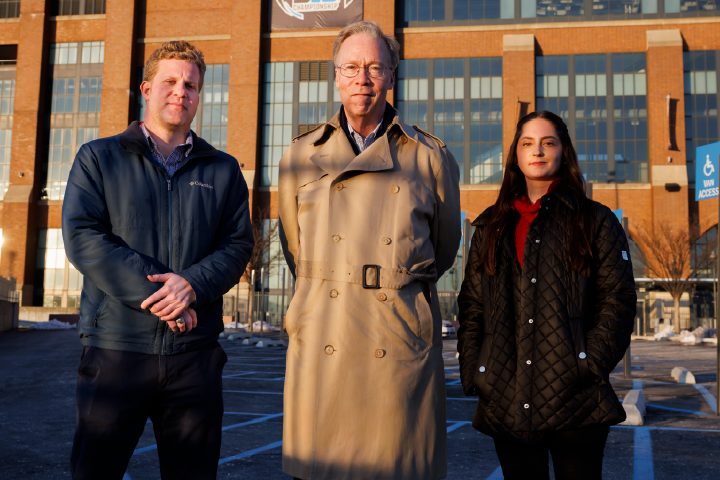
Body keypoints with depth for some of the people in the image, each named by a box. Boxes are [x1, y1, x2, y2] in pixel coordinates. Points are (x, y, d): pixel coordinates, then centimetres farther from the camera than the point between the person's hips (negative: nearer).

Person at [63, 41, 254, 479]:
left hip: (196, 353, 2)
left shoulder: (223, 170, 14)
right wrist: (154, 294, -13)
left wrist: (192, 284, -14)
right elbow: (82, 237, -4)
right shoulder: (99, 158, 8)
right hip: (116, 347, -1)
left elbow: (238, 245, 7)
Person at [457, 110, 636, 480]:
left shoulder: (595, 221, 8)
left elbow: (618, 299, 1)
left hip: (575, 397, -2)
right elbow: (472, 306, 14)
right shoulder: (491, 227, 16)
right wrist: (472, 372, 3)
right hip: (506, 399, 3)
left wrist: (590, 365, -10)